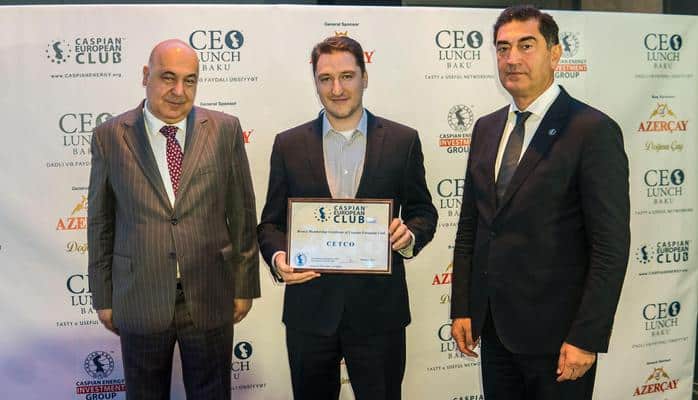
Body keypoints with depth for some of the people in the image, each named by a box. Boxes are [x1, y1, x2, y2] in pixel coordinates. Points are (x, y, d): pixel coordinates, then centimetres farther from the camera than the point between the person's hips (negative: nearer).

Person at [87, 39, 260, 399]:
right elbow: (100, 222, 3)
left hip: (210, 298, 0)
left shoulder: (225, 129, -2)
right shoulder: (109, 136, -2)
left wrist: (245, 286, 2)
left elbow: (243, 211, 1)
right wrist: (103, 297, 5)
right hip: (139, 300, 0)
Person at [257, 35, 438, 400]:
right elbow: (271, 222, 5)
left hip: (379, 307, -1)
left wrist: (410, 234, -16)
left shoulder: (402, 140, 0)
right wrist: (277, 257, -15)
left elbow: (422, 212, 6)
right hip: (309, 307, 1)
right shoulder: (288, 144, 3)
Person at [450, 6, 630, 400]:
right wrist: (461, 308, 7)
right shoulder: (487, 128, 8)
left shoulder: (594, 130, -11)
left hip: (555, 332, -5)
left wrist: (586, 338, -15)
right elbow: (469, 227, 10)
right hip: (493, 327, 6)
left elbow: (611, 247, -13)